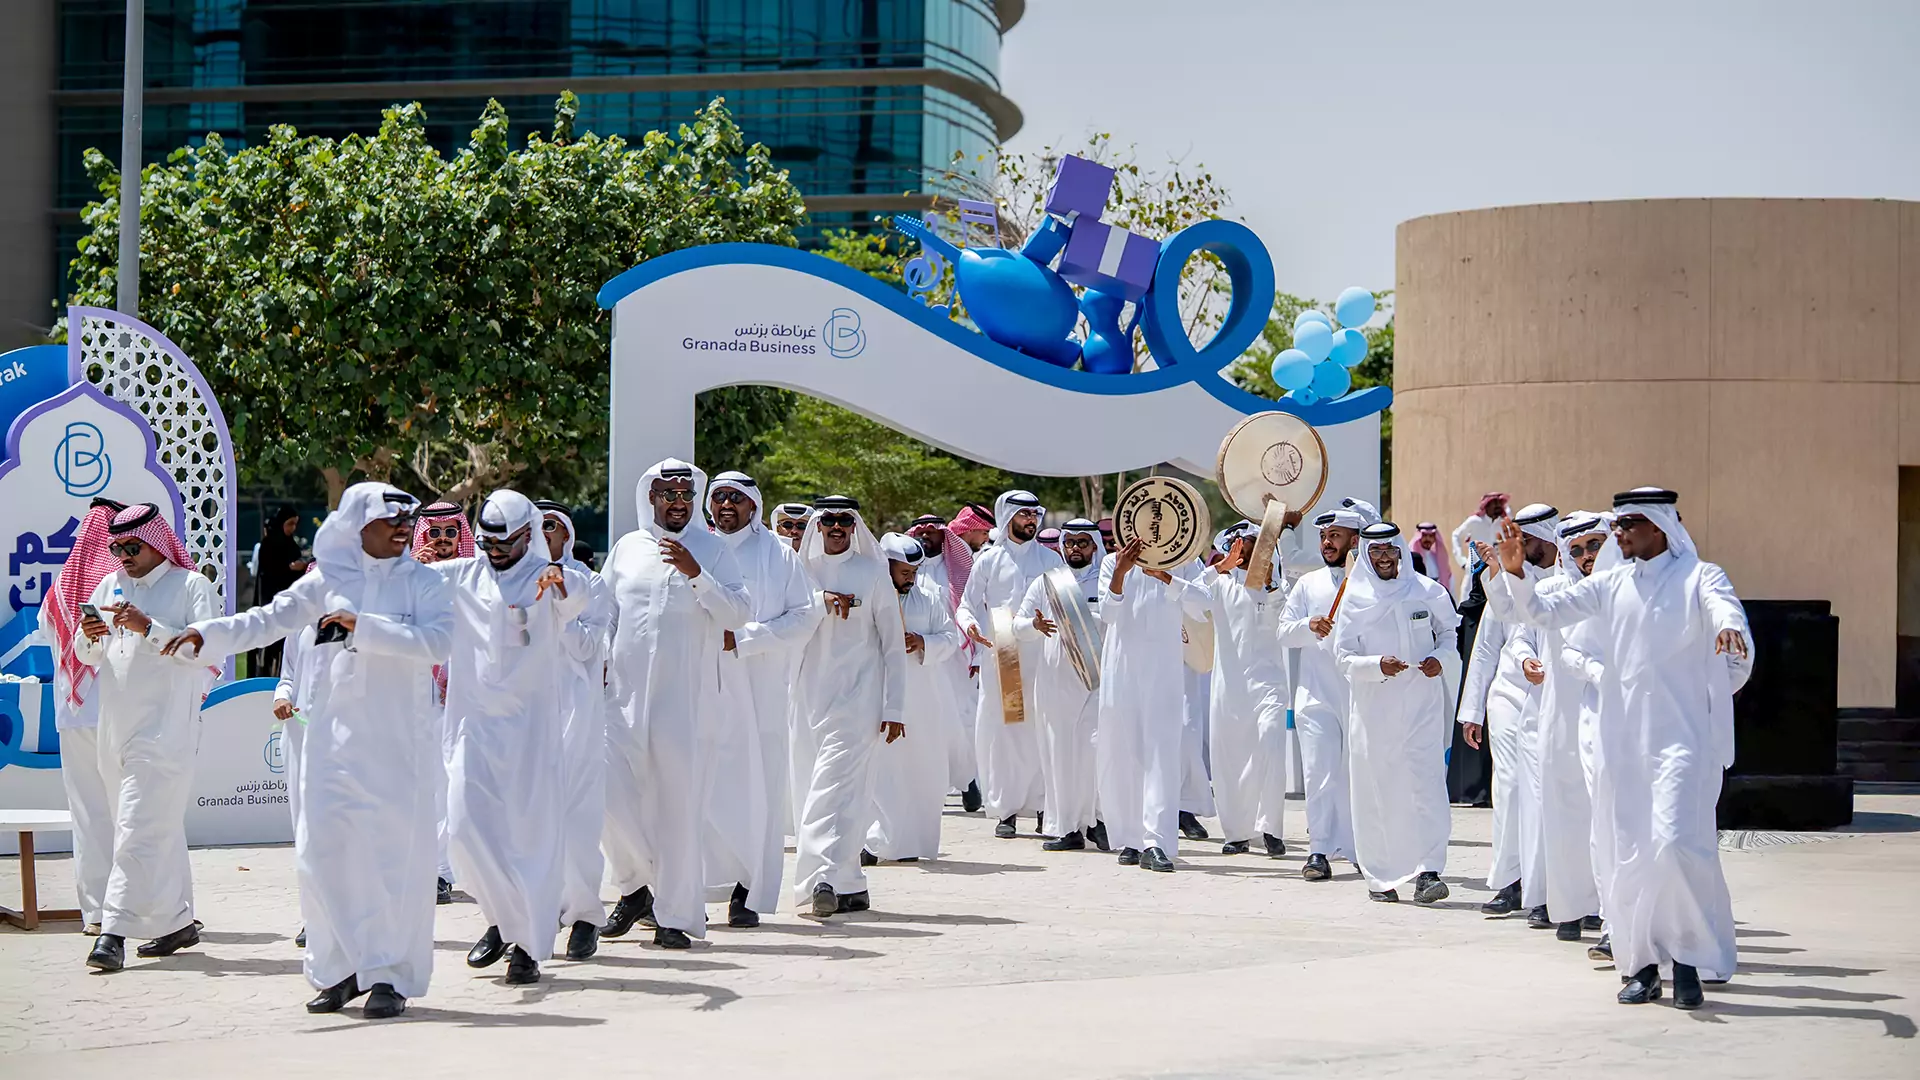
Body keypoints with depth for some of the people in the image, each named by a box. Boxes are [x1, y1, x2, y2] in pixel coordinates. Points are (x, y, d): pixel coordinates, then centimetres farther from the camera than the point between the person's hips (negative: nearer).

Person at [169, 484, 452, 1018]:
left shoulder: (424, 582, 1)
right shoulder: (327, 580, 9)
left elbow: (439, 641, -14)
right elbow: (269, 620, 13)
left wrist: (364, 628, -17)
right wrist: (205, 634, 2)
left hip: (399, 739, -3)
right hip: (333, 736, 3)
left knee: (397, 854, -4)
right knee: (323, 849, 0)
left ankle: (391, 977, 3)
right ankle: (341, 969, 13)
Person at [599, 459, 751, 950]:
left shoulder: (711, 549, 5)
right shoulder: (626, 548, 12)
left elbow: (738, 614, -5)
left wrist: (696, 573, -17)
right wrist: (599, 661, 5)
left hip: (683, 699, -2)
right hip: (624, 692, 2)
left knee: (677, 803, -4)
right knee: (611, 792, -6)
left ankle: (675, 914, 4)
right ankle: (635, 884, 17)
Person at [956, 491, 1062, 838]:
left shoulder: (1050, 560, 12)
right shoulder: (988, 560, 9)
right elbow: (967, 604, 10)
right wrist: (970, 624, -12)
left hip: (1041, 657, 0)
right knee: (1000, 729, -3)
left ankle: (1043, 802, 3)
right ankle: (1006, 809, 1)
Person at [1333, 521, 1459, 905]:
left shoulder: (1427, 591, 6)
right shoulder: (1355, 600, 4)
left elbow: (1450, 634, 16)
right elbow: (1343, 656, 1)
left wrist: (1440, 658, -6)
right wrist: (1377, 665, -17)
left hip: (1422, 704, 0)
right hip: (1373, 708, 1)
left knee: (1427, 783, -11)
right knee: (1375, 791, 3)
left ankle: (1428, 872, -15)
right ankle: (1380, 875, 13)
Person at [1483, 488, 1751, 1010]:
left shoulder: (1698, 577, 1)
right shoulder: (1610, 584, 13)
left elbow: (1724, 606, -19)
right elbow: (1545, 610, 11)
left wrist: (1730, 628, -41)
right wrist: (1516, 572, -7)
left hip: (1683, 736, -4)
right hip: (1621, 739, 4)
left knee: (1676, 842, -17)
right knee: (1628, 852, 4)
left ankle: (1689, 955, -1)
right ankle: (1642, 963, 14)